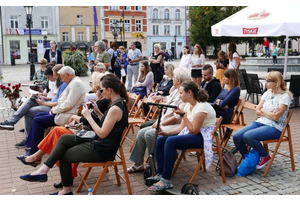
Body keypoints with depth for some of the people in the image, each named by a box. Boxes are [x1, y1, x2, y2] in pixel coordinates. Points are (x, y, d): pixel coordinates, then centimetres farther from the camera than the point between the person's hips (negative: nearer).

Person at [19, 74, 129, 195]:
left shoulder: (115, 108, -27)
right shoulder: (120, 102, 4)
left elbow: (102, 134, -23)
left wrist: (88, 116, -15)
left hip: (102, 150, -10)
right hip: (100, 144, 10)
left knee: (64, 156, 8)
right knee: (64, 139, 10)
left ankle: (66, 190, 26)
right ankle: (44, 169, 10)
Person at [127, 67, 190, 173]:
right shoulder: (176, 92, 14)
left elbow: (177, 117, -21)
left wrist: (161, 124, -14)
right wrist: (158, 121, 4)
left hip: (175, 127, -10)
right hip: (163, 123, 10)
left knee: (149, 134, -26)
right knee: (141, 133, -1)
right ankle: (138, 164, 9)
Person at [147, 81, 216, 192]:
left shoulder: (202, 107, -19)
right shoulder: (188, 105, 9)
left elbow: (194, 131, -20)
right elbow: (182, 127, 11)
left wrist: (183, 114, -20)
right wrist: (168, 133, -4)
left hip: (203, 137, -9)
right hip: (190, 134, 9)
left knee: (170, 141, -31)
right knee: (160, 140, -7)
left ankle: (166, 180, -26)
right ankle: (160, 174, -6)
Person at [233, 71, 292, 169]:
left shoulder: (285, 96, -9)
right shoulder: (267, 93, 12)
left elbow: (275, 116, -18)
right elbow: (257, 111, 8)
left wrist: (263, 110, -2)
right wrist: (270, 114, -8)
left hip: (274, 127, -7)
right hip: (260, 122, 7)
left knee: (248, 136, -31)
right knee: (236, 137, -14)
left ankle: (265, 157, -6)